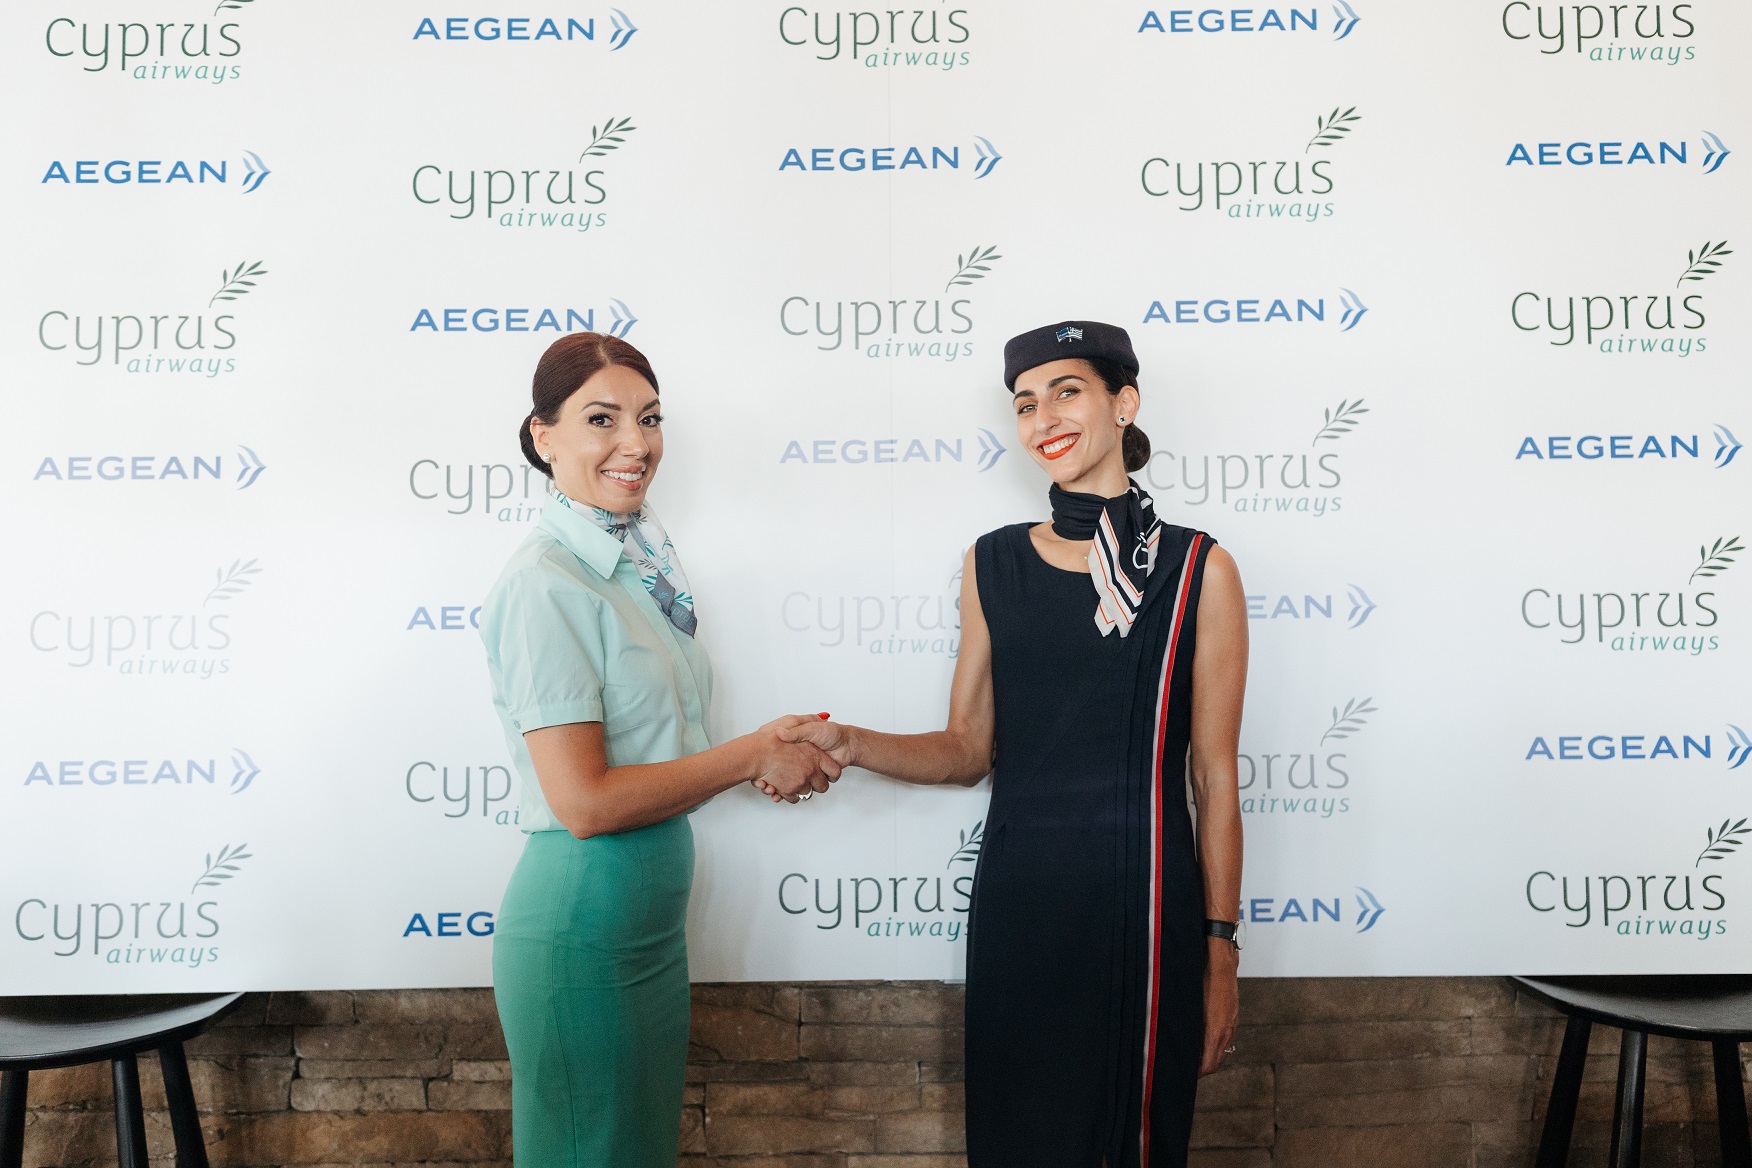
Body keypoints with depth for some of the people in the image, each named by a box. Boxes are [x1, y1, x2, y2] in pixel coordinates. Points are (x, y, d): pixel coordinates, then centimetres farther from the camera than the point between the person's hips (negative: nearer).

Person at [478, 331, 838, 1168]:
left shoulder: (637, 565, 8)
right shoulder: (544, 585, -19)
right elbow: (585, 801, -23)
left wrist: (779, 754, -3)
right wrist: (752, 756, -15)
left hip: (651, 917, 8)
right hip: (582, 930, -8)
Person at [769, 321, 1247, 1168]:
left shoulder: (1198, 571, -3)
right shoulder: (992, 564, 6)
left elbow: (1214, 777, -2)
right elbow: (967, 748, 7)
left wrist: (1220, 952, -2)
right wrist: (850, 744, -11)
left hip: (1144, 903, -2)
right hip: (1018, 903, 3)